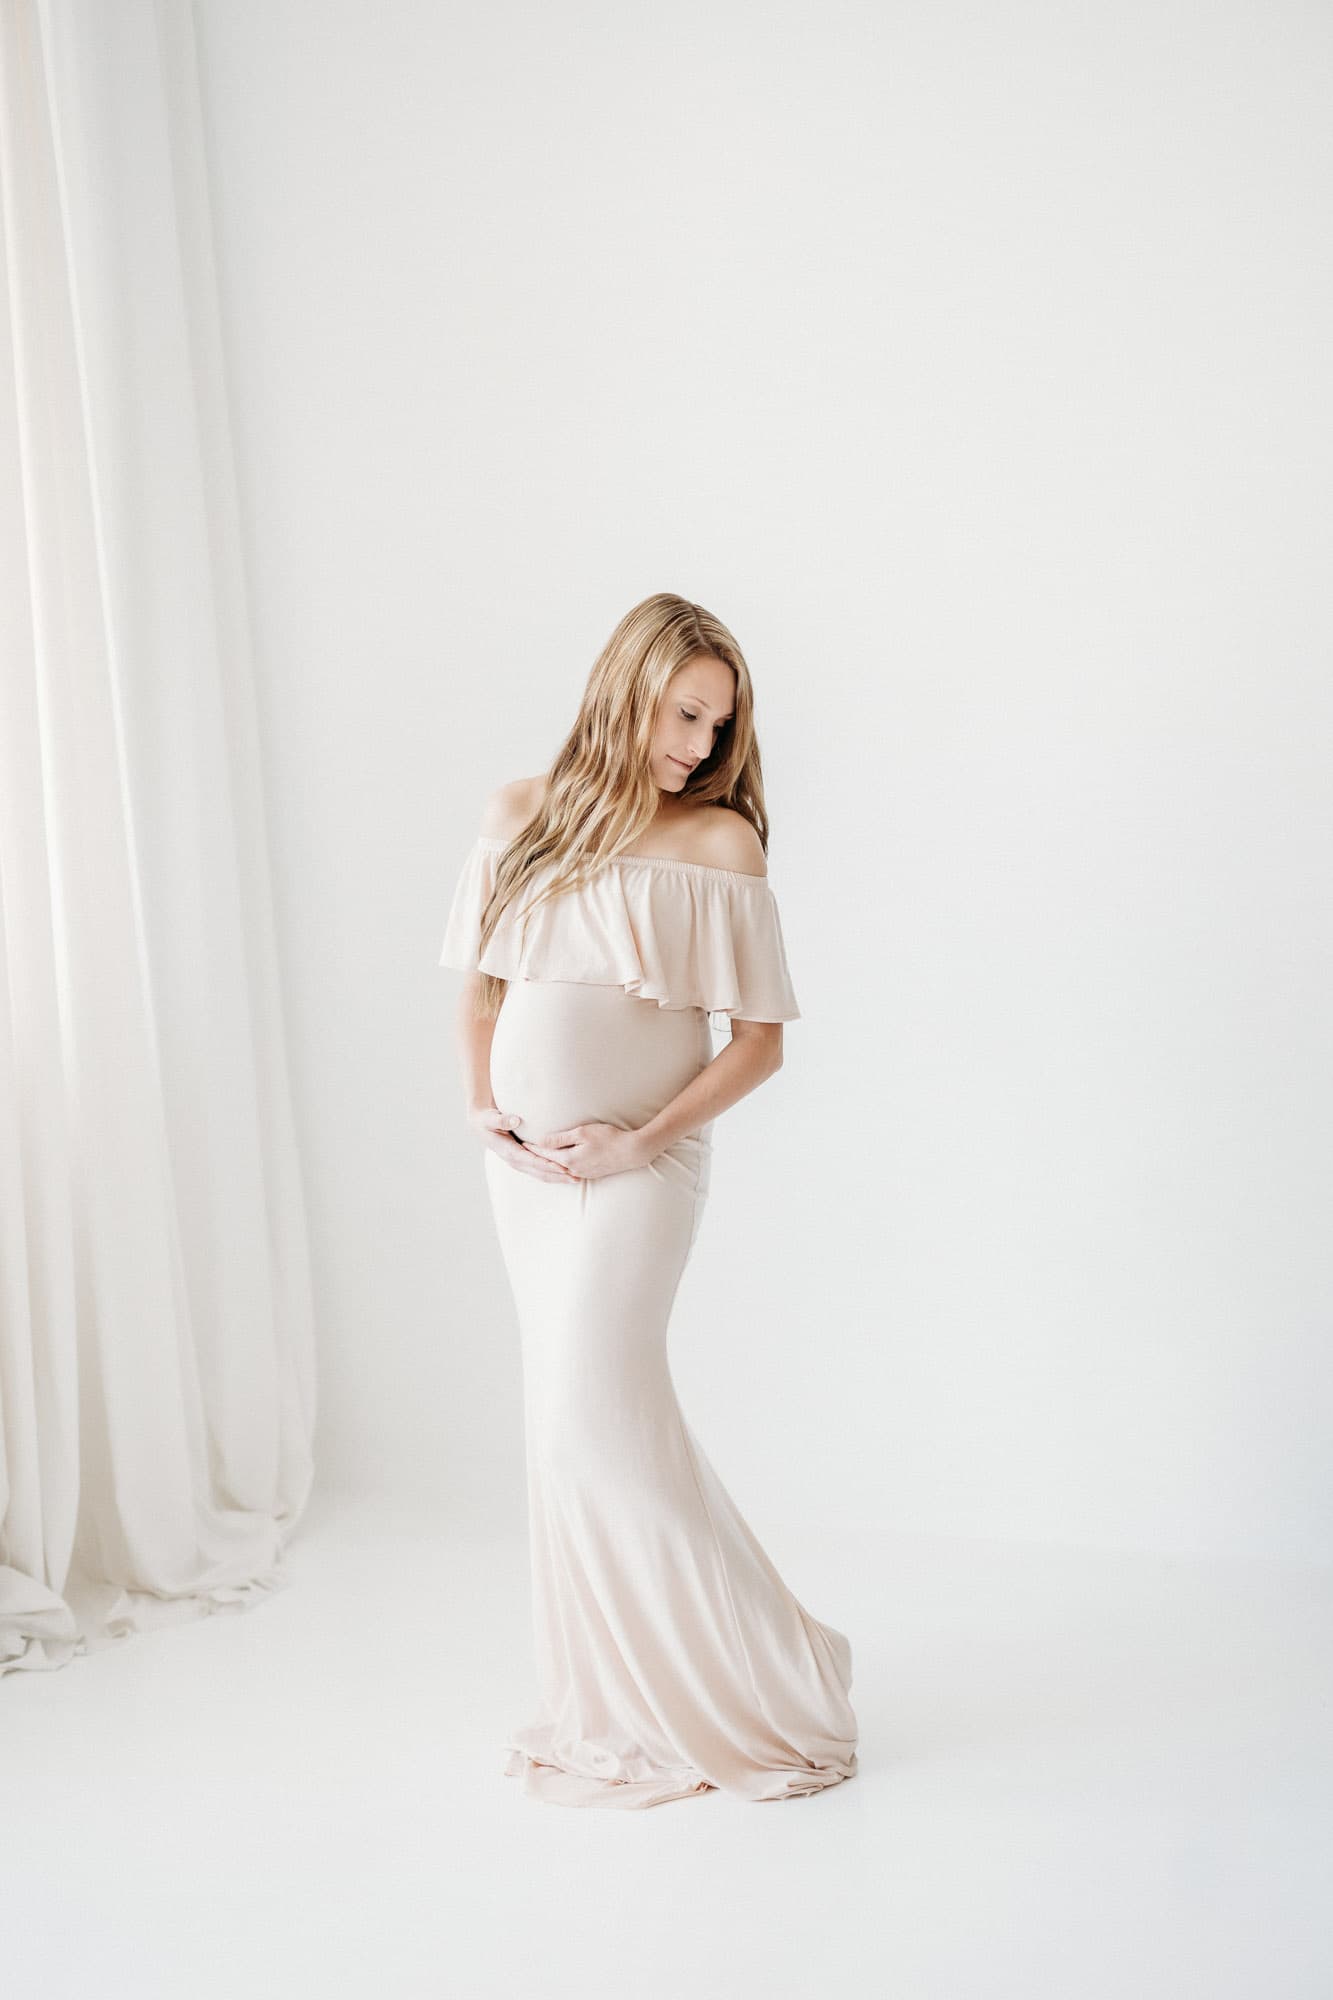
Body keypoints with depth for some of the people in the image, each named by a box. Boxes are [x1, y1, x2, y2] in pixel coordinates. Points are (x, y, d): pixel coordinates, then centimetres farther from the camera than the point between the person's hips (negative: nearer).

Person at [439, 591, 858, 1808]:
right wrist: (478, 1097, 0)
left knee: (600, 1408, -10)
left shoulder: (718, 842, -6)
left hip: (639, 1164, -5)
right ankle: (614, 1701, 22)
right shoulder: (521, 814, 7)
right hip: (524, 1163, 5)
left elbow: (760, 1040, -7)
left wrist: (644, 1140, -15)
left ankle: (759, 1682, 5)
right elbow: (481, 978, 16)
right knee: (574, 1412, 10)